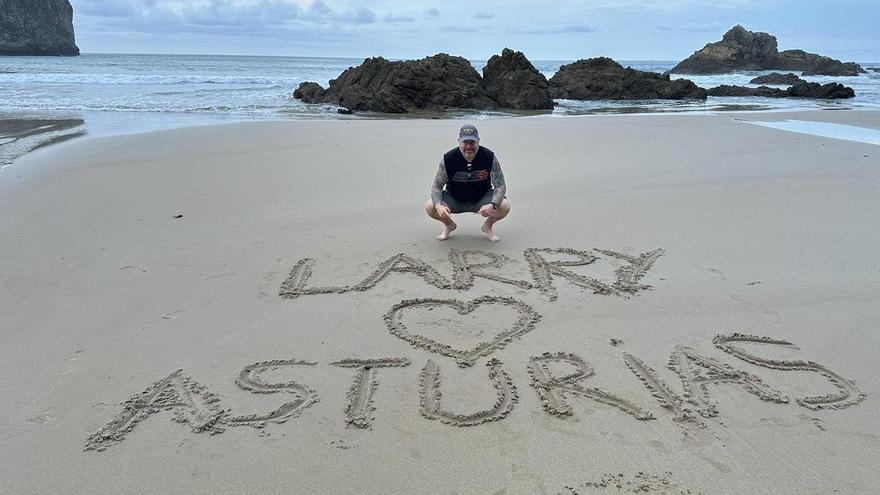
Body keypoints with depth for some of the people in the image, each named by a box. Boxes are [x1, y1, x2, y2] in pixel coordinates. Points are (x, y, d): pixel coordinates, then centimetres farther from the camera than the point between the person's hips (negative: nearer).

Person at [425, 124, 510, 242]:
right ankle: (449, 225, 12)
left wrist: (492, 205, -37)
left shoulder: (489, 157, -19)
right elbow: (436, 186, -14)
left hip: (481, 200, 0)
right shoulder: (448, 159, -19)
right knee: (430, 207, -24)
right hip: (454, 200, 1)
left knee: (504, 206, -26)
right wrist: (439, 206, -35)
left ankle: (488, 226, 9)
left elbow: (500, 186, -16)